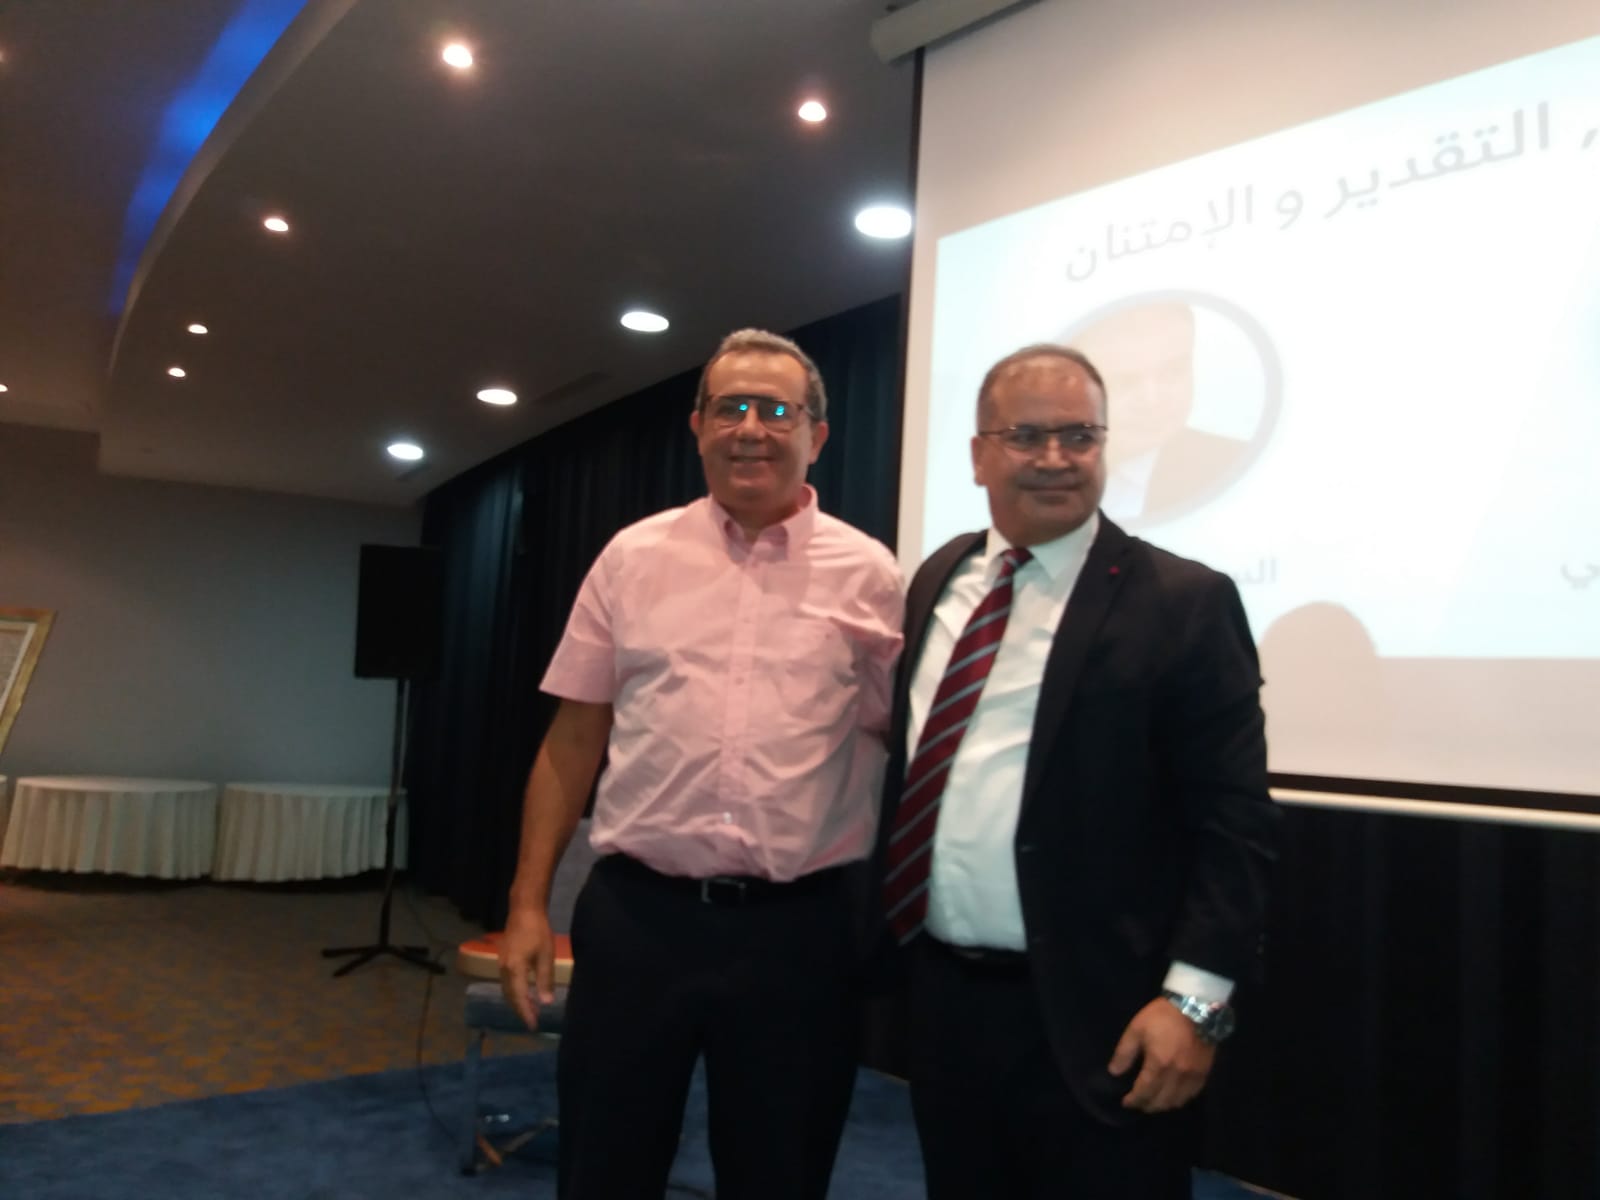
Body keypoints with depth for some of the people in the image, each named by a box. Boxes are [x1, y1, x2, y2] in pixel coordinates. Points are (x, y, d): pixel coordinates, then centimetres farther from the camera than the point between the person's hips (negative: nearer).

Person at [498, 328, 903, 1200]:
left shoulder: (868, 574, 1)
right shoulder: (633, 557, 4)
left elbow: (904, 743, 6)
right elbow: (573, 736, 7)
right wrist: (529, 904, 4)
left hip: (799, 930, 0)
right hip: (637, 916, 1)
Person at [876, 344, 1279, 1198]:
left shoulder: (1182, 603, -9)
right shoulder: (938, 581, 8)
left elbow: (1233, 818, -11)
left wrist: (1194, 996, -18)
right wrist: (891, 938, 16)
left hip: (1090, 1020, -5)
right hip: (937, 997, 6)